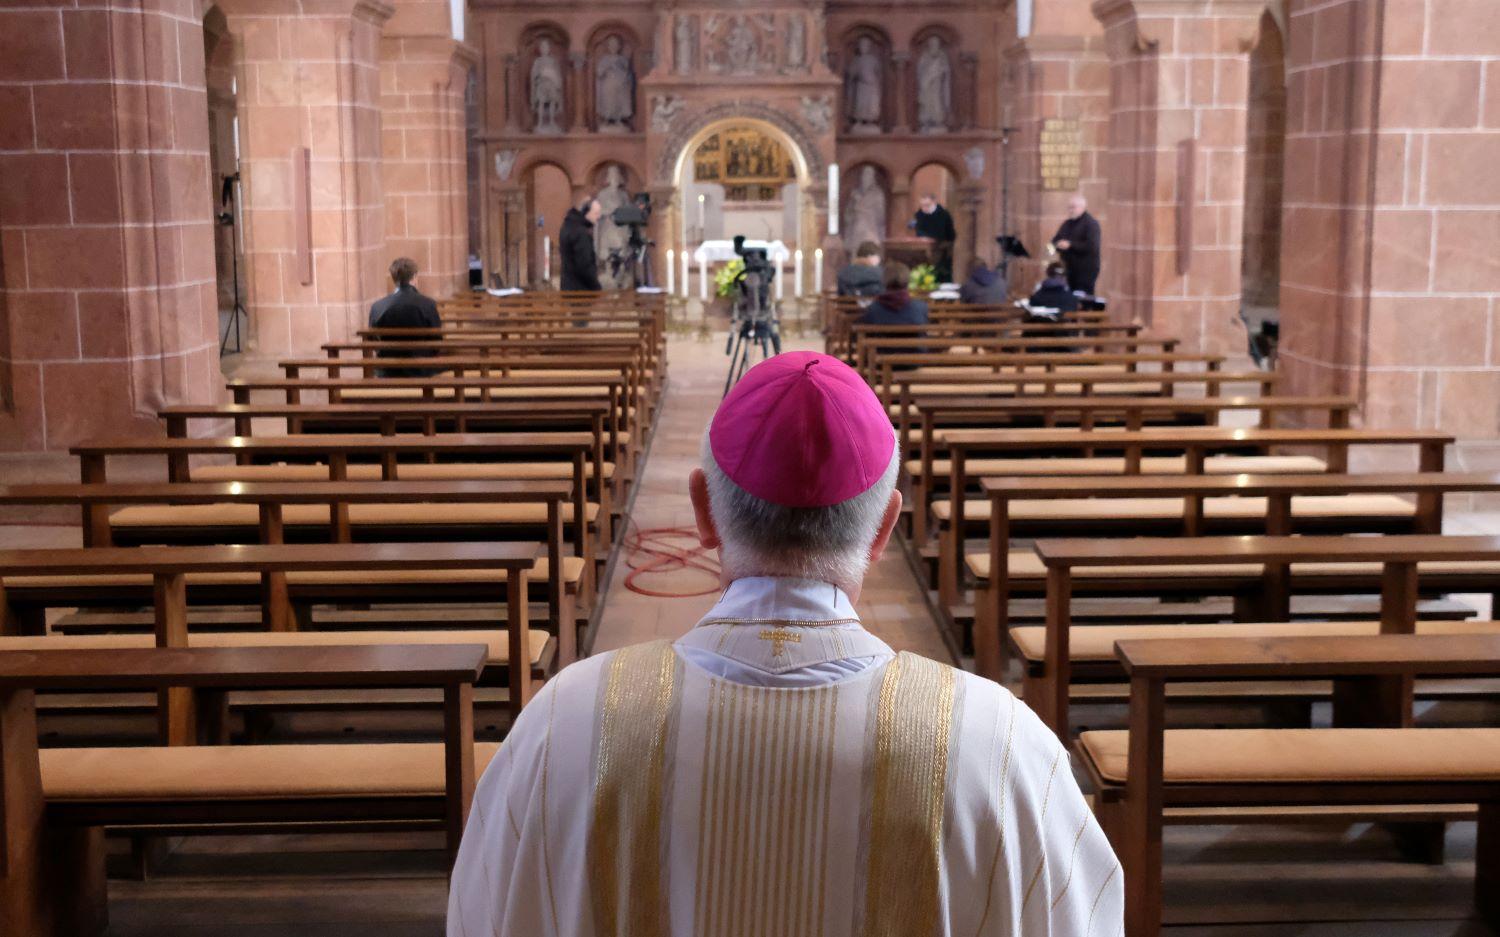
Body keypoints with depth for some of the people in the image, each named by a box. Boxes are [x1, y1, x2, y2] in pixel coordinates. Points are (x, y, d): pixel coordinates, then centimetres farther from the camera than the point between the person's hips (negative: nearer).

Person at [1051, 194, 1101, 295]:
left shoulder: (1091, 224, -9)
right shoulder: (1066, 224, 15)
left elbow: (1091, 246, -19)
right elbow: (1055, 240, 16)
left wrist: (1070, 245, -22)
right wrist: (1058, 245, -9)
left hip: (1085, 270, -7)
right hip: (1068, 269, 7)